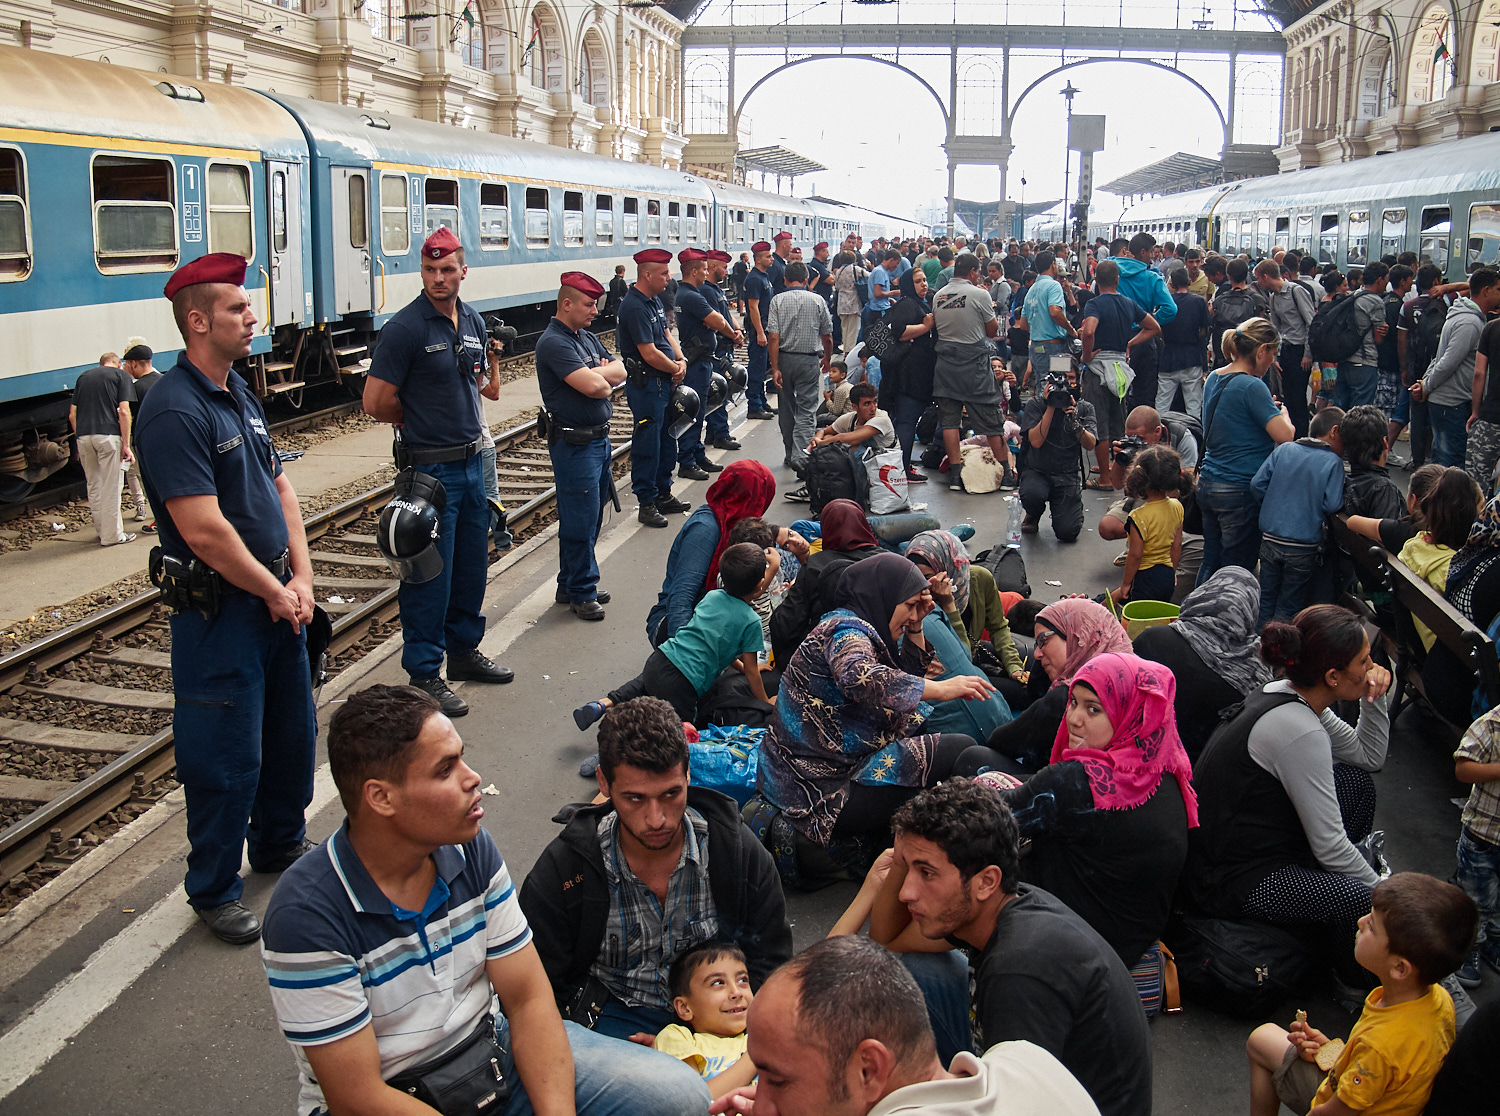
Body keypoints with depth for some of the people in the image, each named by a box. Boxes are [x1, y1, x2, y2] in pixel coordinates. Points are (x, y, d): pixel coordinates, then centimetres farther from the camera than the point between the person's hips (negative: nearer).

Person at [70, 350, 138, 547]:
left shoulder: (83, 376, 20)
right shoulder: (121, 375, 7)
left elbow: (72, 415, 15)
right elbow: (123, 412, -5)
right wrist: (126, 445, -4)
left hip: (83, 435, 5)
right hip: (108, 435, -5)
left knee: (94, 485, 15)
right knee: (111, 487, 1)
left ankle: (102, 530, 22)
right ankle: (112, 535, 4)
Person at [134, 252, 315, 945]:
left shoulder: (240, 394, 9)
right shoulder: (175, 412, -21)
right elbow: (205, 530, -25)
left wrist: (301, 578, 2)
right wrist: (276, 593, -13)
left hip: (276, 598, 9)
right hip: (218, 610, -9)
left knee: (292, 731, 21)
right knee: (228, 757, 2)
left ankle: (279, 843, 42)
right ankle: (214, 892, 20)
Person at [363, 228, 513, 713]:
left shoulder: (474, 321, 8)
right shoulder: (405, 327, -14)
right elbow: (377, 403, -15)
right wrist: (422, 421, 0)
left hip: (472, 461, 7)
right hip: (431, 468, -7)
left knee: (472, 564, 17)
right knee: (429, 572, -1)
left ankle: (464, 651, 33)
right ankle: (423, 673, 9)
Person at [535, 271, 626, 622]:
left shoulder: (587, 337, 14)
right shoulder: (554, 342, -16)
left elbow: (619, 371, 7)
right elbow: (592, 386, -26)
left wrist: (595, 375, -11)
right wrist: (604, 378, -4)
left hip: (599, 437, 10)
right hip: (574, 444, -9)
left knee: (591, 516, 16)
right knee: (580, 520, -2)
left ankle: (570, 585, 27)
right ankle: (581, 592, 9)